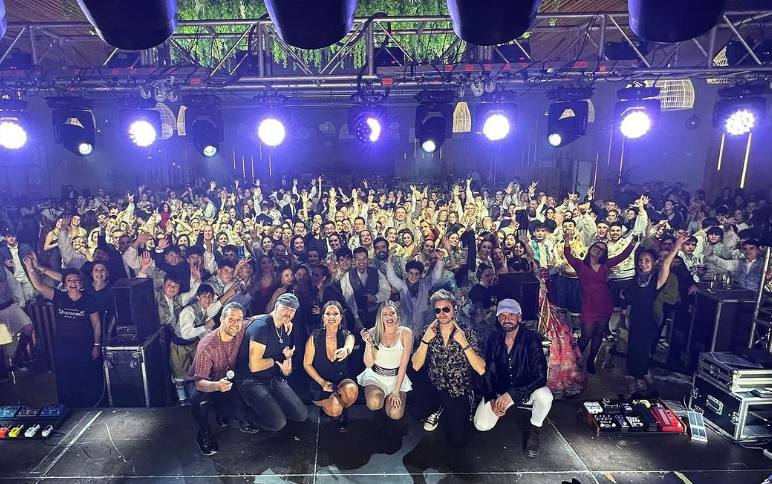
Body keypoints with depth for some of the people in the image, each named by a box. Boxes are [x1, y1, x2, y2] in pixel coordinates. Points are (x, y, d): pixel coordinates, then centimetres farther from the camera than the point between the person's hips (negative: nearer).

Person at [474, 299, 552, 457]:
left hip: (526, 389, -2)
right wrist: (492, 398, -16)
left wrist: (511, 394, -31)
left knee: (544, 396, -34)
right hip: (499, 390, 2)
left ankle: (534, 429, -2)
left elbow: (540, 376, -26)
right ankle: (500, 408, 20)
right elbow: (488, 371, -1)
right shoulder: (494, 339, -7)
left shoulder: (532, 339, -18)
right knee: (481, 425, -14)